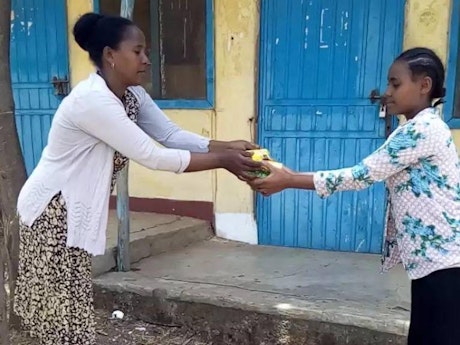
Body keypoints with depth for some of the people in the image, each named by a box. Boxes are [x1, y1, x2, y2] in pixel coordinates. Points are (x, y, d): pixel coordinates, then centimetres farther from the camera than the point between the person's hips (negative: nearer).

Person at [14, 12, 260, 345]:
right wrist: (221, 161, -26)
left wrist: (227, 146, -17)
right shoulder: (92, 100, -28)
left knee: (72, 306, 20)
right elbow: (151, 156, -30)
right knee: (62, 311, 4)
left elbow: (173, 135, -5)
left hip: (75, 209, 9)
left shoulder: (133, 95, 1)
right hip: (52, 211, -9)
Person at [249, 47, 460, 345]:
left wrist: (288, 181, -21)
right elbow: (368, 175, 11)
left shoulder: (425, 129, -18)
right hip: (431, 259, 10)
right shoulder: (416, 130, 15)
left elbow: (362, 176, -21)